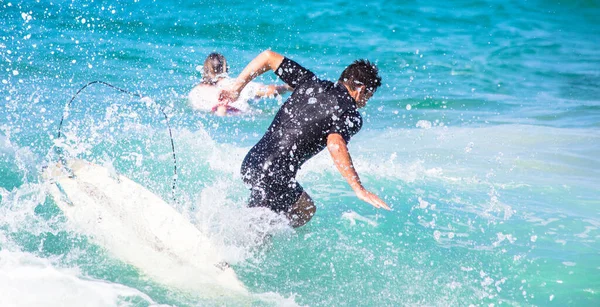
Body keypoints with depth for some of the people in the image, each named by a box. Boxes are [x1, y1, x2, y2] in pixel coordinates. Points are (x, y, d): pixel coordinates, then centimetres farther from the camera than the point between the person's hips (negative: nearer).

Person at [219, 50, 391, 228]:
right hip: (275, 175, -8)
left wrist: (236, 87, 14)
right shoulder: (351, 115, -6)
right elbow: (335, 145, -25)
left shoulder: (310, 83, 12)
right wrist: (359, 189, -26)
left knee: (305, 210, 24)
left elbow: (269, 57, 10)